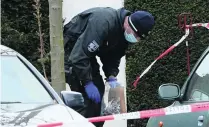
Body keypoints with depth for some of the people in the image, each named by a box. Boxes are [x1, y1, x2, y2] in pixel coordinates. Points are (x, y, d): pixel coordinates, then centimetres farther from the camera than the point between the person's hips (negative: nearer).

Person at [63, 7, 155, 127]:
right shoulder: (104, 22, -35)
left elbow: (113, 57, 4)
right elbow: (78, 55, -37)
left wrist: (112, 77, -13)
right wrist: (87, 83, -34)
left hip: (88, 51, 9)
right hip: (71, 49, -9)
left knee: (98, 89, 4)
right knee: (84, 94, -18)